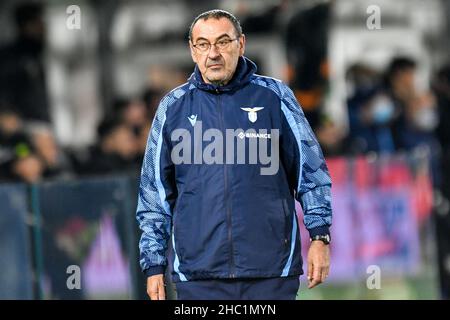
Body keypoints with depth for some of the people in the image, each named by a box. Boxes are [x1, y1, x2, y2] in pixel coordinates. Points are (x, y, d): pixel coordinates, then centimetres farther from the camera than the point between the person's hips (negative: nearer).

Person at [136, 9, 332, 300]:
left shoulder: (274, 97, 5)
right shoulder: (173, 108, 9)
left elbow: (311, 170, 8)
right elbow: (154, 191, 13)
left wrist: (320, 235, -1)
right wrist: (154, 265, 9)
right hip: (197, 275, 1)